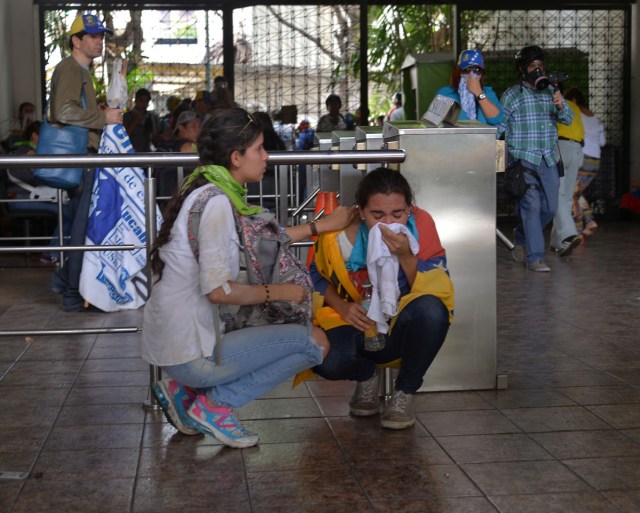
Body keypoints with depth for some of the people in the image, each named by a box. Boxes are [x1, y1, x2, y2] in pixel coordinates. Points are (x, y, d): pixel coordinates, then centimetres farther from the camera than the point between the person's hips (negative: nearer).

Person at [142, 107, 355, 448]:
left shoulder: (203, 191, 11)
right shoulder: (216, 202, -17)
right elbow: (218, 290, -25)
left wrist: (323, 226, 27)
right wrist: (277, 292, -10)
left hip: (167, 344, 9)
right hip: (188, 353, -9)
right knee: (316, 342, -6)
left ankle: (183, 390, 16)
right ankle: (214, 404, -2)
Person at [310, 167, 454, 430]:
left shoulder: (421, 224, -15)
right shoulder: (341, 235, -14)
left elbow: (436, 287, -16)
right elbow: (316, 276, 5)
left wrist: (405, 256, -32)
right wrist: (341, 306, -13)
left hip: (403, 328, 0)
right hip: (357, 326, 0)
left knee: (431, 309, -36)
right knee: (326, 361, -34)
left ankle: (405, 391, -7)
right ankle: (366, 375, 9)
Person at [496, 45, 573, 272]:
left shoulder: (551, 92, 12)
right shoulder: (512, 95, 0)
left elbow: (568, 119, 6)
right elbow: (498, 127, 2)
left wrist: (560, 106, -15)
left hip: (548, 160, 5)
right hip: (522, 160, -5)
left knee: (550, 207, 8)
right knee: (531, 205, -12)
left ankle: (522, 239, 31)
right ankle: (534, 257, -8)